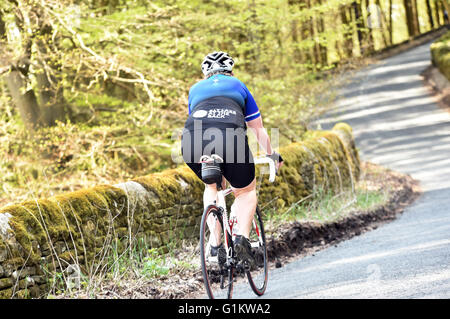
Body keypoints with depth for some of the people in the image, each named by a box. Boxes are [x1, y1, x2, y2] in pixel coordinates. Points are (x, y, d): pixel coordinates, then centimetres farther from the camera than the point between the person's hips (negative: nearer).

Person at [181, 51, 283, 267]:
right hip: (230, 137, -2)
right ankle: (242, 236, -4)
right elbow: (258, 129, 40)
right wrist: (271, 155, 56)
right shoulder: (238, 86, 32)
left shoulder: (196, 88, 35)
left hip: (193, 139, 2)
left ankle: (215, 243, 18)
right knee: (246, 191, 21)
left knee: (211, 187, 31)